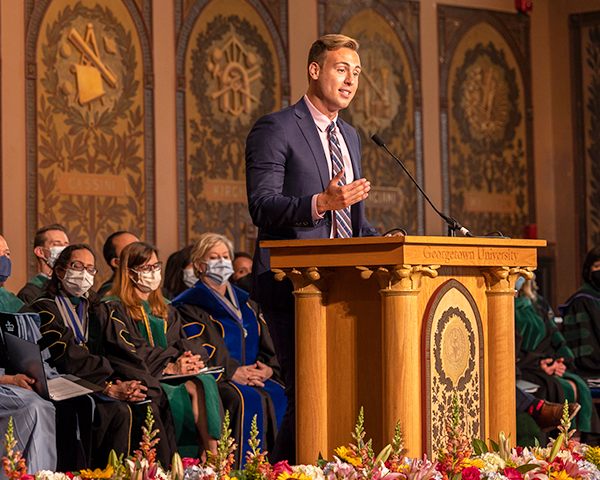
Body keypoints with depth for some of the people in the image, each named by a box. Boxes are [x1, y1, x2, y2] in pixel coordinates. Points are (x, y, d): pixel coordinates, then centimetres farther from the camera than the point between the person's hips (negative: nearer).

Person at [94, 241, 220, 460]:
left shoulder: (165, 310, 27)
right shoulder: (113, 308, 5)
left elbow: (182, 344, 15)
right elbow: (129, 350, -9)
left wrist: (187, 358, -10)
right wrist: (168, 366, -18)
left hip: (169, 375, 6)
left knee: (204, 382, -28)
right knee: (192, 389, -31)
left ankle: (211, 457, -38)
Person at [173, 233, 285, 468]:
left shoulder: (244, 302, 24)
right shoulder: (190, 305, 4)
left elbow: (266, 346, 19)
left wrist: (268, 368, -4)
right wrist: (232, 372, -19)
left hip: (254, 376, 6)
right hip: (215, 379, -6)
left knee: (279, 398, -23)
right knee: (249, 400, -33)